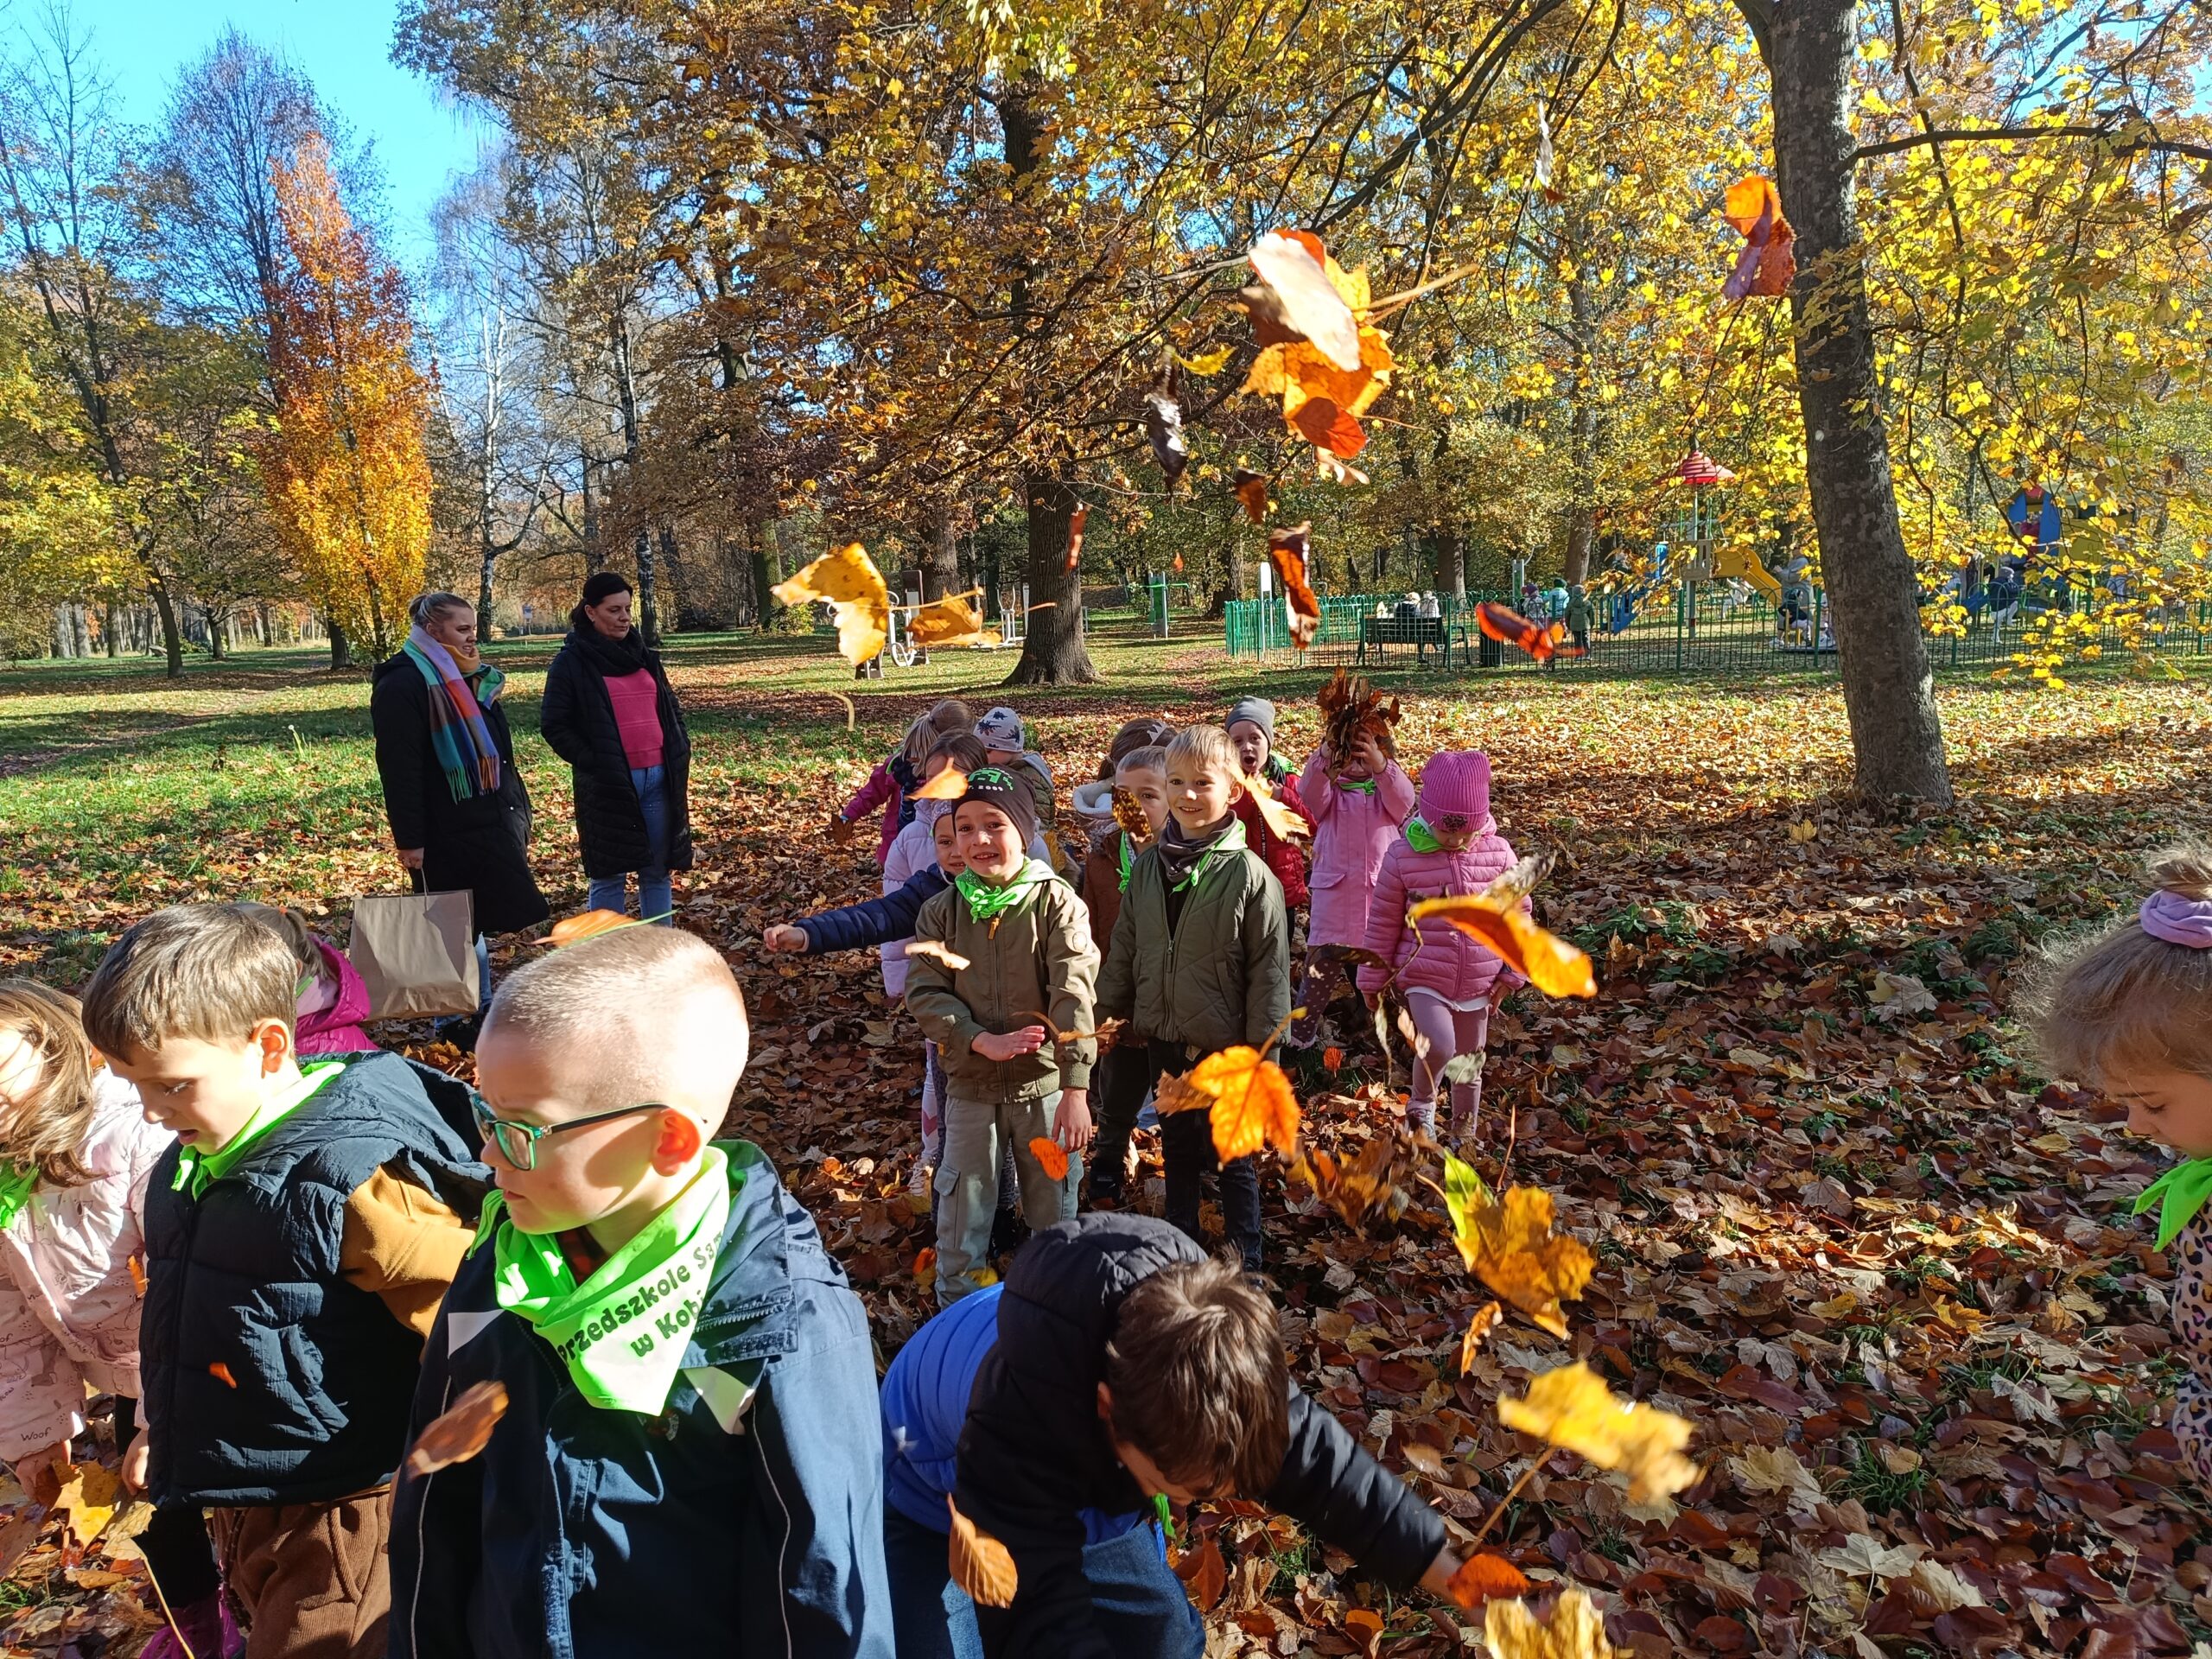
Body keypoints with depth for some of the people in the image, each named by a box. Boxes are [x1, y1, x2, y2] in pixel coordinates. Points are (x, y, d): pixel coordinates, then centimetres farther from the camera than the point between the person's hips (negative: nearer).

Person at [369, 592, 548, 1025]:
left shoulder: (473, 679, 15)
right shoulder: (404, 683, -12)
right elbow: (399, 768, -17)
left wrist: (518, 812, 19)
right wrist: (409, 839, -20)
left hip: (489, 824, 8)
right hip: (445, 834, -8)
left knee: (475, 924, 16)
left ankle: (482, 1012, 27)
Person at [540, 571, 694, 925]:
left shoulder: (643, 654, 14)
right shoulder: (572, 661, -3)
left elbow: (672, 707, 21)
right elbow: (553, 724, -5)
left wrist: (680, 751, 8)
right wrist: (590, 762, -13)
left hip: (659, 778, 5)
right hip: (609, 784, -5)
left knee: (658, 871, 10)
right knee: (610, 876, 2)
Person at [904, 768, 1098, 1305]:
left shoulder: (1058, 903, -9)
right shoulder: (941, 912, -1)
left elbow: (1073, 995, -17)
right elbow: (924, 994, -7)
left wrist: (1075, 1088, -24)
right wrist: (983, 1041, -22)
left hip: (1045, 1084, -1)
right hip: (970, 1085, 2)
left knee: (1055, 1215, 13)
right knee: (961, 1220, 12)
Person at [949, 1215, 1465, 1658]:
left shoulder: (1210, 1355, -30)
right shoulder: (1014, 1418, -46)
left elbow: (1312, 1457, -19)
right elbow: (1037, 1616, -44)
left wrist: (1456, 1579, -15)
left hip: (1073, 1492, 5)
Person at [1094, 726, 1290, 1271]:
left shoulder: (1248, 874, -15)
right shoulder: (1148, 865, -1)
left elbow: (1269, 968, -12)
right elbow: (1124, 947, 8)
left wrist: (1261, 1046, -12)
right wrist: (1106, 1010, 9)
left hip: (1225, 1046, -4)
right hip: (1163, 1042, 5)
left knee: (1234, 1157, 12)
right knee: (1177, 1150, 20)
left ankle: (1246, 1262, 29)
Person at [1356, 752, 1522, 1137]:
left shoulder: (1498, 853, -5)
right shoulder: (1403, 857, -11)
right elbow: (1382, 924, -3)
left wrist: (1511, 971, 4)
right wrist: (1372, 981, 2)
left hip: (1478, 984, 3)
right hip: (1423, 979, -3)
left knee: (1469, 1064, 16)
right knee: (1438, 1046, -26)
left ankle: (1465, 1134, 40)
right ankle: (1421, 1106, 5)